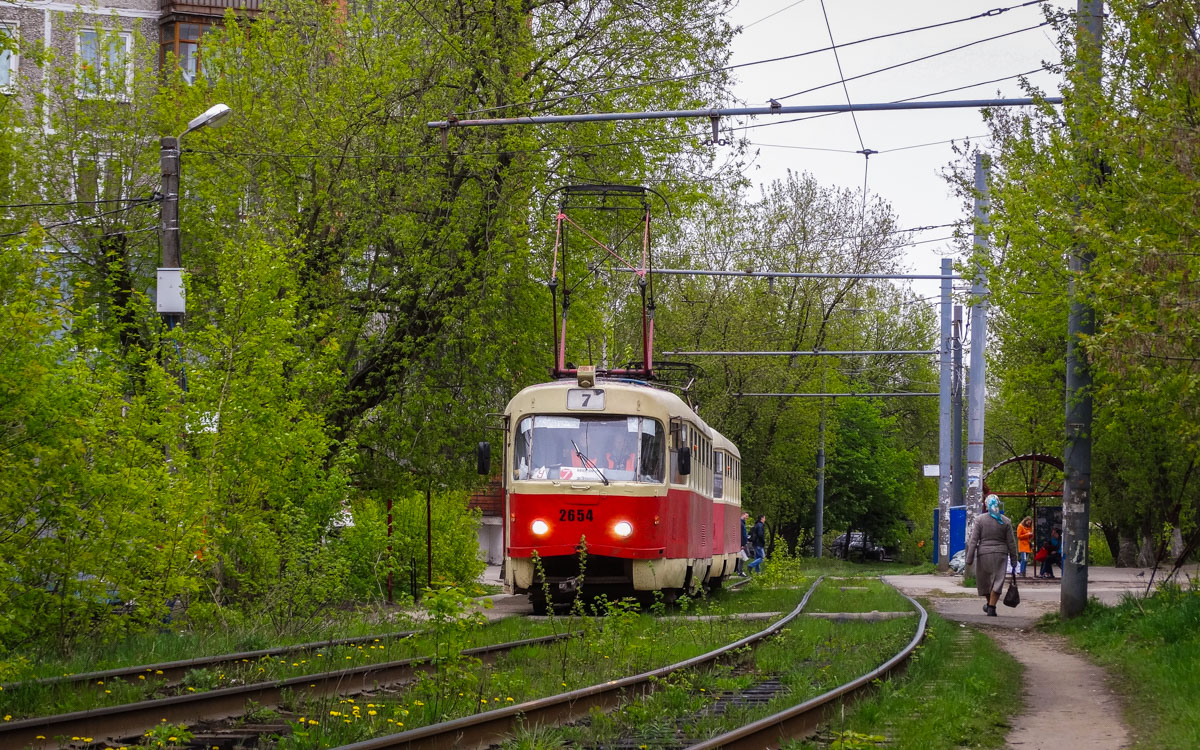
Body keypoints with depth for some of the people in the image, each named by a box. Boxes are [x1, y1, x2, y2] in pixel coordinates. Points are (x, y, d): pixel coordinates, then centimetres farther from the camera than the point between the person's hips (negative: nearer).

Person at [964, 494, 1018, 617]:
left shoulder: (979, 519, -4)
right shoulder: (1005, 521, 2)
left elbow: (973, 540, -6)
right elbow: (1011, 542, 4)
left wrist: (969, 558, -3)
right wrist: (1014, 559, 12)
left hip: (983, 553, -1)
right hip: (1000, 554, 1)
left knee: (984, 579, 17)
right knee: (997, 580, 2)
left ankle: (989, 603, 32)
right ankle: (991, 608, -5)